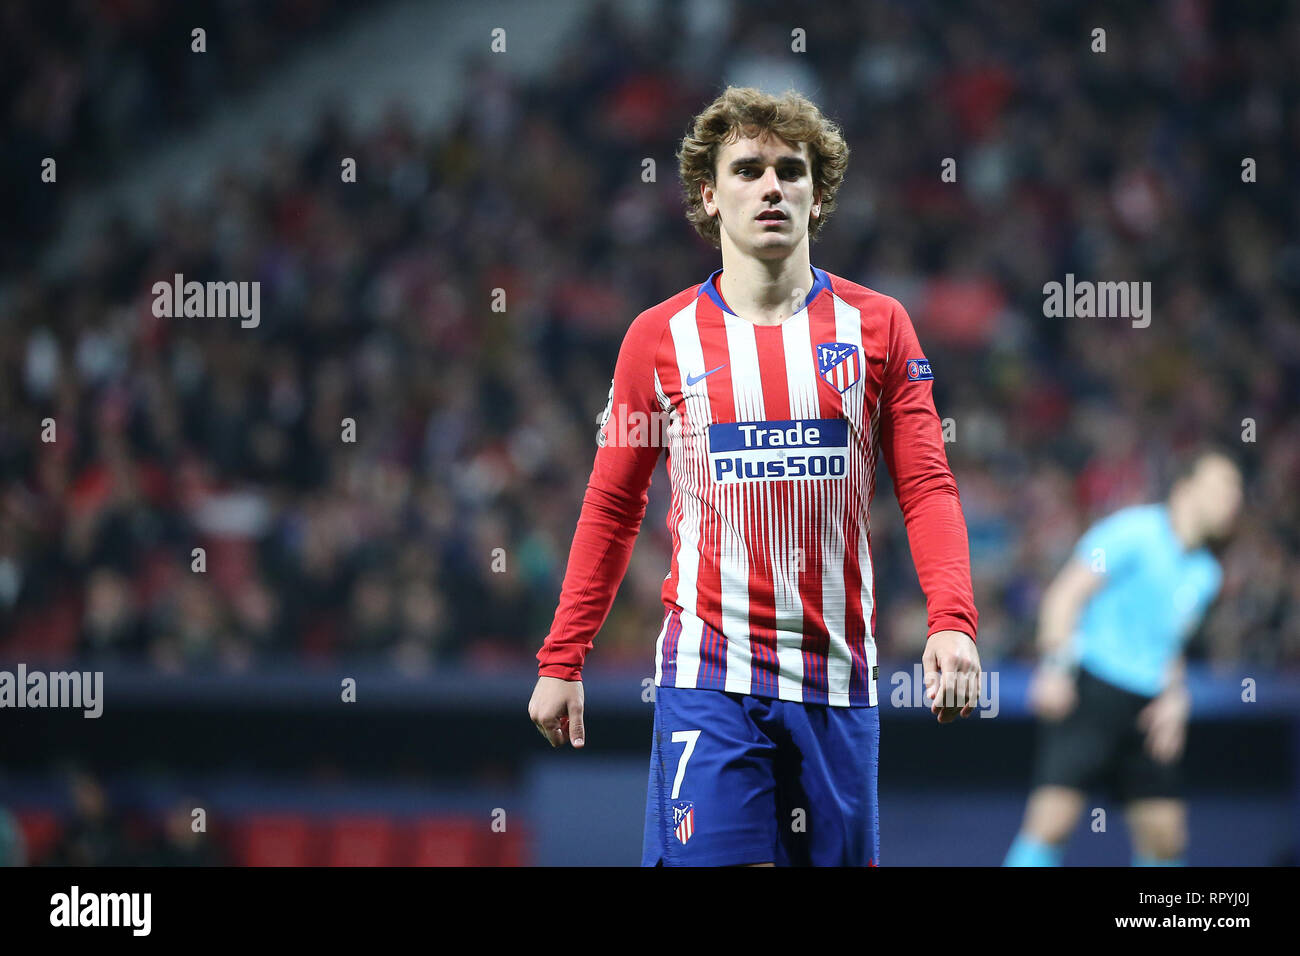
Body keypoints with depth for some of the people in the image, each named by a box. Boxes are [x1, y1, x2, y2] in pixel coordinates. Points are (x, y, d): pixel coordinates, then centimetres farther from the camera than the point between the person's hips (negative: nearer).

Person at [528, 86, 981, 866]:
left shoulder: (877, 326, 5)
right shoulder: (661, 338, 4)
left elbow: (928, 489, 1)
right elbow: (611, 509, 10)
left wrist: (952, 621, -15)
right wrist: (562, 660, 6)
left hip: (837, 677, 2)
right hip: (707, 676, -1)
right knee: (716, 858, -14)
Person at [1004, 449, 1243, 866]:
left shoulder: (1205, 574, 17)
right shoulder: (1134, 531, -6)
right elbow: (1066, 594, -9)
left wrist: (1174, 698, 8)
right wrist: (1056, 667, -20)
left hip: (1148, 707, 8)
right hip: (1089, 689, -8)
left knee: (1165, 831, 2)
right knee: (1054, 815, -18)